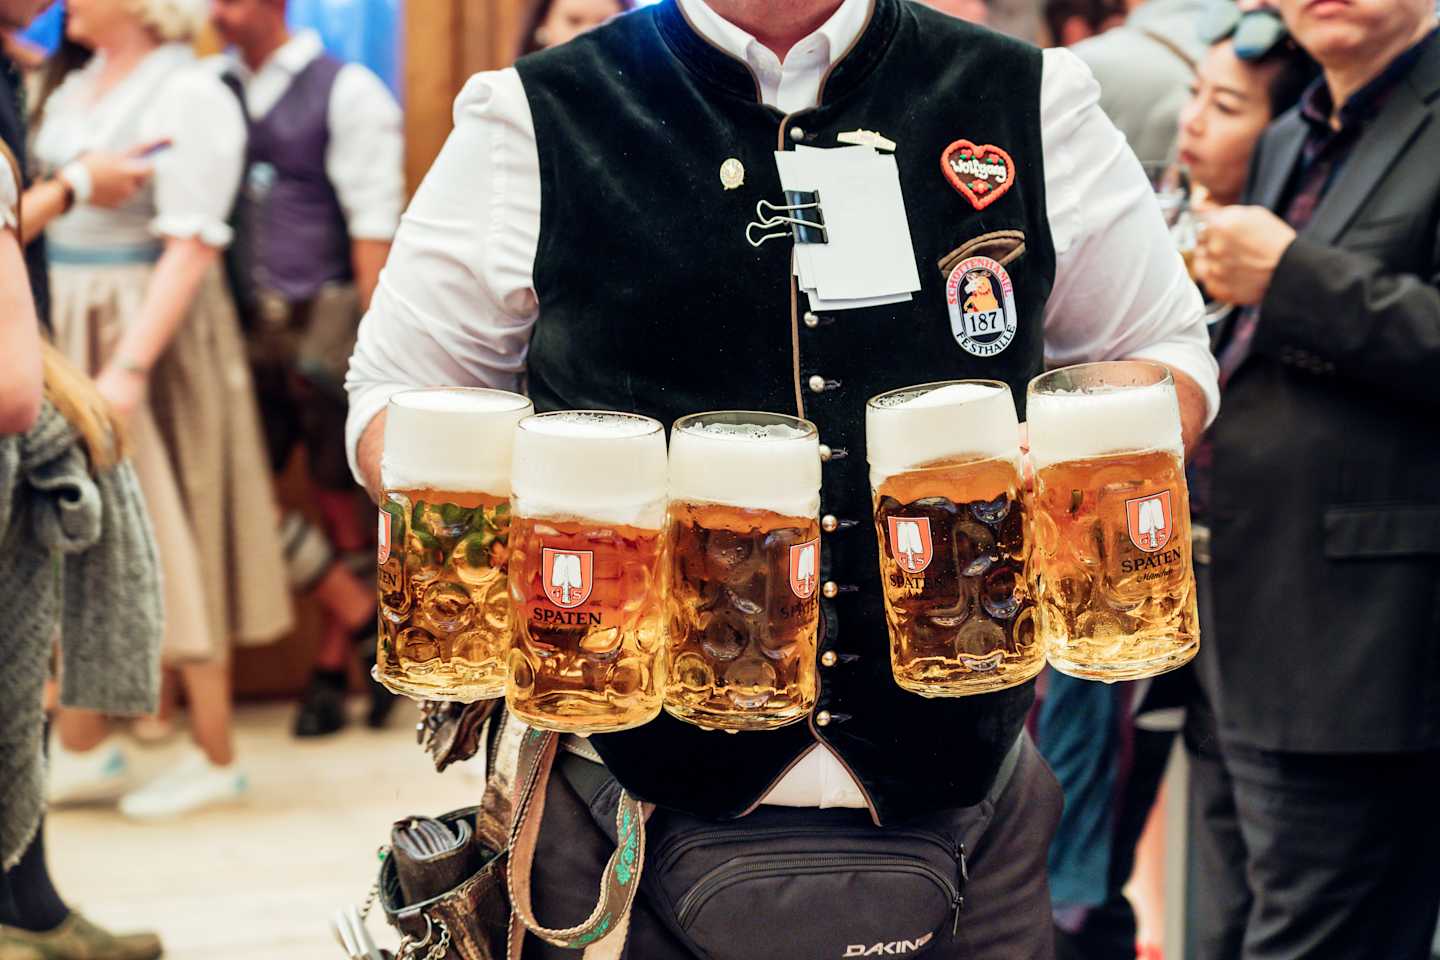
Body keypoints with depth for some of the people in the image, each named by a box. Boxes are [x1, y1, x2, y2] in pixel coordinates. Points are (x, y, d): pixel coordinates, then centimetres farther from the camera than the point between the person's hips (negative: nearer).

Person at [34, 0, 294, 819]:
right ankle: (83, 749, 21)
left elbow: (191, 246, -18)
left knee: (170, 536, -2)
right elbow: (46, 208, 14)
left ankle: (216, 758, 9)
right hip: (69, 331, 8)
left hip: (154, 335, -8)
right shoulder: (76, 91, 13)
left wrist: (131, 366, -25)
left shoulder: (189, 96, -12)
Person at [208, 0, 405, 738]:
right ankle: (364, 620, 11)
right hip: (250, 327, 5)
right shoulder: (213, 86, 11)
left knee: (342, 502, 3)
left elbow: (373, 226, -8)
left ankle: (331, 672, 14)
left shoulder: (347, 93, -4)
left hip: (329, 324, -5)